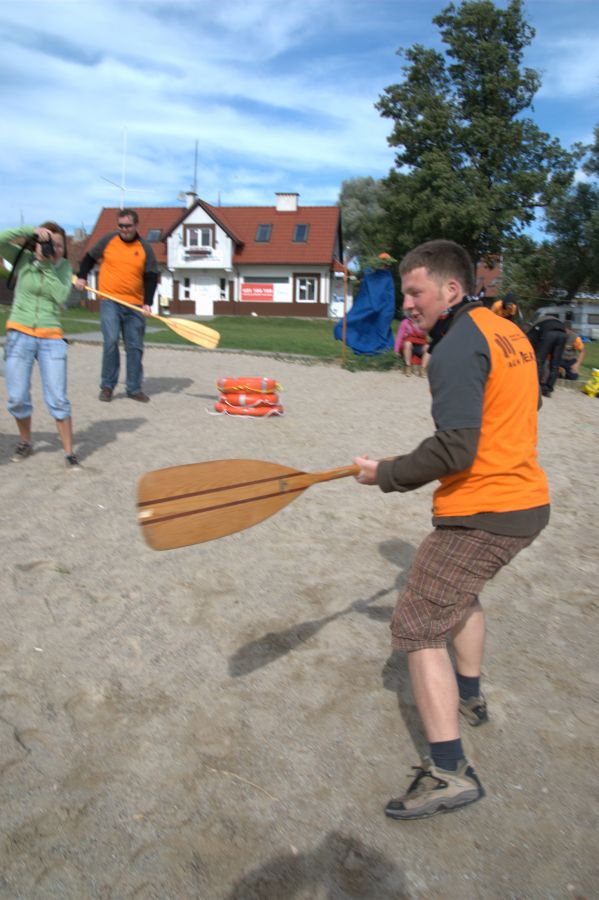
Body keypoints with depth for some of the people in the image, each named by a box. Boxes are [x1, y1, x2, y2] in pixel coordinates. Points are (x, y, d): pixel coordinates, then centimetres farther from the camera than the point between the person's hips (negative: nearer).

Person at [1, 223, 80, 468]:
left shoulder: (63, 266, 6)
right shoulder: (23, 259, 4)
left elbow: (61, 295, -9)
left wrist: (48, 266, -10)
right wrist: (32, 230, -16)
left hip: (51, 339, 0)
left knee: (58, 399, -5)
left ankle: (69, 453, 1)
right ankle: (25, 442, 26)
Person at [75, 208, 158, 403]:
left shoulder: (145, 248, 5)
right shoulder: (108, 240, 5)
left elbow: (151, 277, 3)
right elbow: (90, 258, 18)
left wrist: (147, 303, -8)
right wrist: (81, 277, 7)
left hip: (135, 304, 2)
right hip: (110, 301, -1)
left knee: (135, 347, 4)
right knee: (111, 341, -12)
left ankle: (134, 388, 14)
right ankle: (107, 386, 0)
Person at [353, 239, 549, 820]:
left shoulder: (458, 347, -18)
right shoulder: (511, 334, 11)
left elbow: (456, 449, -25)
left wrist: (388, 475, -13)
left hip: (479, 514, -10)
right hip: (528, 501, 10)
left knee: (417, 626, -3)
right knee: (459, 588, 31)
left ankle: (449, 772, 0)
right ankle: (469, 696, 47)